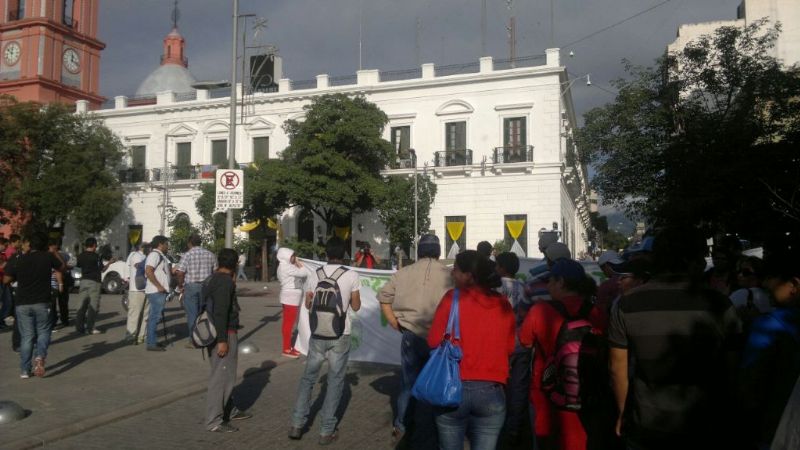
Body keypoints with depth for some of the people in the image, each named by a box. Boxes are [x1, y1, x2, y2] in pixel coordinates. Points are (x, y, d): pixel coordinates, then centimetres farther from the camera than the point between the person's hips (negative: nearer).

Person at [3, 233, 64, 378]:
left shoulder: (18, 260, -1)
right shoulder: (48, 257, -4)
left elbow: (6, 280, 4)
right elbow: (61, 267, 15)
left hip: (22, 304, 2)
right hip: (42, 303, -2)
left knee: (26, 336, 10)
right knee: (43, 332, 12)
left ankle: (24, 370, 9)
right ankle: (40, 356, -14)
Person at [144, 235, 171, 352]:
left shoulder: (160, 255, 20)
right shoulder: (154, 254, -12)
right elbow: (148, 271, -23)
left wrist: (172, 271, 15)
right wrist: (159, 286, -22)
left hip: (159, 291, 10)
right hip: (156, 292, -10)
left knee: (155, 316, 14)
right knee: (155, 317, -7)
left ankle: (152, 341, 22)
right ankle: (151, 343, -4)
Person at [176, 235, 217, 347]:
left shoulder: (187, 255, -7)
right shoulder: (210, 255, 6)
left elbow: (180, 272, -13)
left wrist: (180, 285, 0)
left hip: (191, 286, -4)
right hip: (206, 286, 4)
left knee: (192, 313, 3)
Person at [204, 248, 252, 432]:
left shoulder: (212, 279, 12)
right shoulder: (225, 281, -17)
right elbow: (220, 312, -23)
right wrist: (222, 340, -23)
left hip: (215, 332, 10)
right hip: (224, 334, -10)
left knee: (223, 375, 19)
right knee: (221, 377, -4)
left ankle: (230, 411, 31)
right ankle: (214, 421, 1)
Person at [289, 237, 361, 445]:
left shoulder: (314, 275, 0)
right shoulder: (352, 276, -8)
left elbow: (308, 304, 11)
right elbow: (356, 306, 1)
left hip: (318, 334, 2)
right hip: (340, 335, -2)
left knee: (308, 377, 16)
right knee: (335, 381, 8)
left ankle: (297, 424, 17)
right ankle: (326, 431, 11)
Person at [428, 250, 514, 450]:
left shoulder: (452, 298, -7)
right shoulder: (503, 305, 3)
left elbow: (434, 342, -6)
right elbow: (509, 347, 11)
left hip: (454, 388, -2)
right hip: (492, 392, 2)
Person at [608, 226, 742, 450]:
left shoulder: (627, 305, -8)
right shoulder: (718, 304, -11)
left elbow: (619, 368, -2)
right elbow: (731, 372, -3)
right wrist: (727, 419, 11)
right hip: (703, 431, 0)